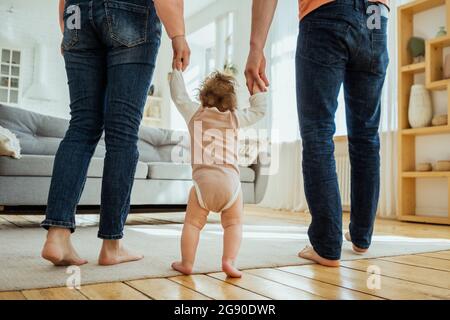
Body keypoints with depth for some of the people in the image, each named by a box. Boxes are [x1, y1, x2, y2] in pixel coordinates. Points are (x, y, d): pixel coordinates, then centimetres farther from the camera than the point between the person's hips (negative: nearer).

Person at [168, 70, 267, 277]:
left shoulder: (195, 113, 14)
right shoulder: (235, 117, 16)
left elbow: (178, 95, 27)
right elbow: (258, 111, 30)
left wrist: (177, 70, 41)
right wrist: (257, 89, 44)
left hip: (203, 179, 0)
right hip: (230, 180, 1)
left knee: (193, 223, 8)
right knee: (233, 223, 11)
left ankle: (186, 263, 9)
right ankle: (229, 262, -1)